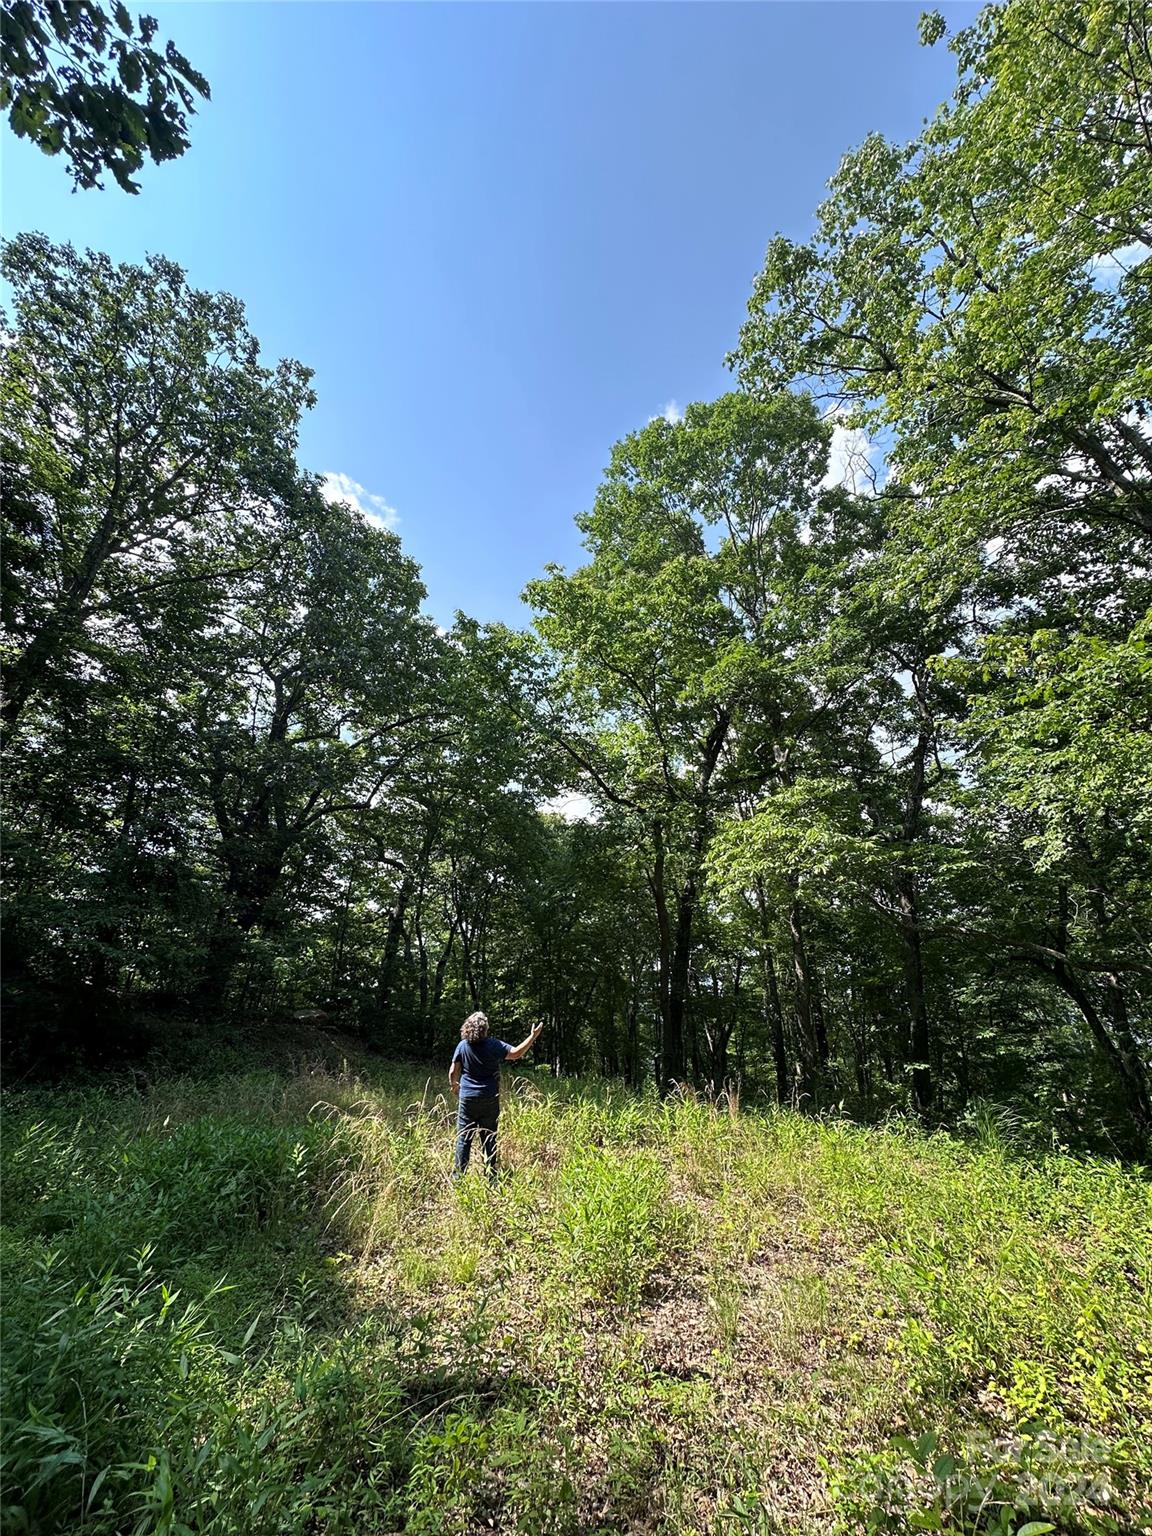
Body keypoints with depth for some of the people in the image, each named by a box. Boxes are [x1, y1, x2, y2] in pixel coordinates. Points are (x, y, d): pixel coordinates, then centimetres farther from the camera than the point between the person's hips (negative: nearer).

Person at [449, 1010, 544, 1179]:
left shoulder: (462, 1046, -5)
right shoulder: (493, 1045, -11)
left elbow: (453, 1072, 0)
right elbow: (516, 1053, -14)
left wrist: (454, 1085, 20)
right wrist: (533, 1036, -7)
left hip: (468, 1099, 1)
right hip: (490, 1100, -1)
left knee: (464, 1139, 11)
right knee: (489, 1140, 11)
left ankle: (459, 1175, 13)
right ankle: (490, 1176, 17)